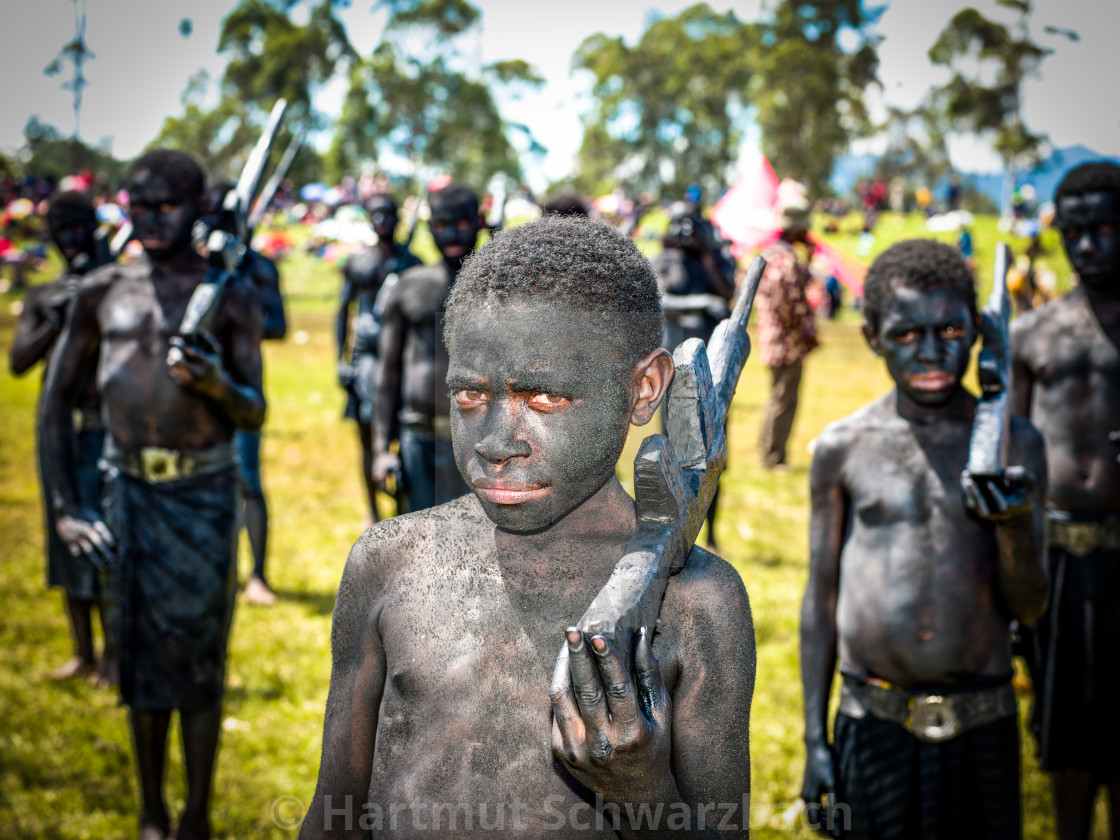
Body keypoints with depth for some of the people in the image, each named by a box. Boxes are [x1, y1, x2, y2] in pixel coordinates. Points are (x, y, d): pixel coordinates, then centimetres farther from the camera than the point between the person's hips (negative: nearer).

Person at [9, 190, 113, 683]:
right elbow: (17, 362, -3)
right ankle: (83, 653, 20)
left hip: (103, 431, -5)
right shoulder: (41, 299, 9)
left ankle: (113, 654, 7)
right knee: (66, 543, 10)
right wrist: (56, 323, -18)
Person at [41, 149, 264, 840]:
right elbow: (57, 399, 10)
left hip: (203, 496, -2)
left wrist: (215, 382, -23)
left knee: (198, 660, 3)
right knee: (142, 655, 10)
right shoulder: (102, 292, 5)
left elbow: (255, 415, 0)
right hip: (127, 492, 3)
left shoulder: (231, 295, -1)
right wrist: (67, 505, 2)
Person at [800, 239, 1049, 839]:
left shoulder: (1013, 444, 0)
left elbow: (1029, 609, -1)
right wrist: (814, 738, 3)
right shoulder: (842, 447, -1)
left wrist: (1018, 527, -21)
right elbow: (821, 597, 4)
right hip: (874, 725, 0)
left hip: (983, 727, 1)